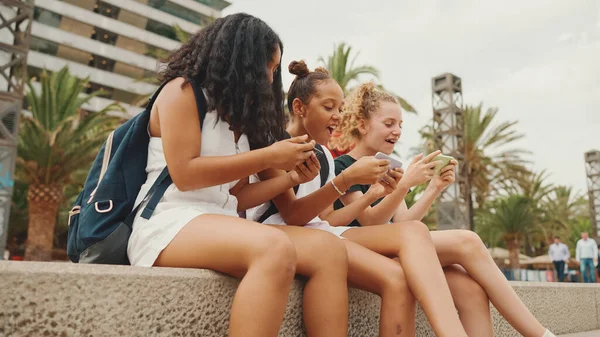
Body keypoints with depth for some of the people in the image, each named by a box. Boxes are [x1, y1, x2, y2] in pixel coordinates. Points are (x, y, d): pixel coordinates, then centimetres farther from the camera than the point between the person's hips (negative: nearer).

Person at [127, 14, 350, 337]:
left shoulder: (236, 116, 21)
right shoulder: (182, 90, 1)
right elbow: (184, 175, -13)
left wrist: (290, 177, 7)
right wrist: (268, 156, -12)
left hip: (220, 224, 7)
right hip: (169, 222, -7)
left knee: (328, 249, -16)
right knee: (275, 248, -37)